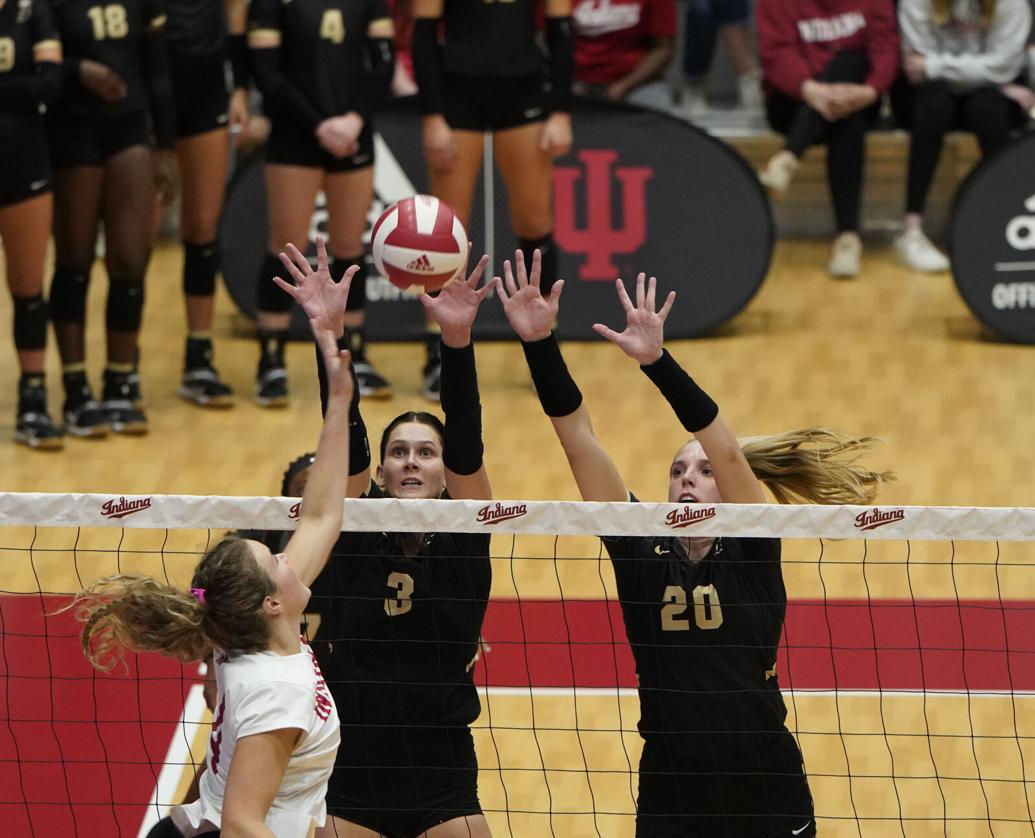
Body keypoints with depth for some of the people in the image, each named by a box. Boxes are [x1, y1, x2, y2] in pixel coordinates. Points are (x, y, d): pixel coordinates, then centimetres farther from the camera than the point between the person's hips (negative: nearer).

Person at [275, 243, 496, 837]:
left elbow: (467, 443, -14)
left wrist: (457, 338, -29)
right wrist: (331, 335, -25)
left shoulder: (464, 535, 0)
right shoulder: (355, 534, 1)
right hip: (353, 783, 1)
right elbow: (345, 437, -12)